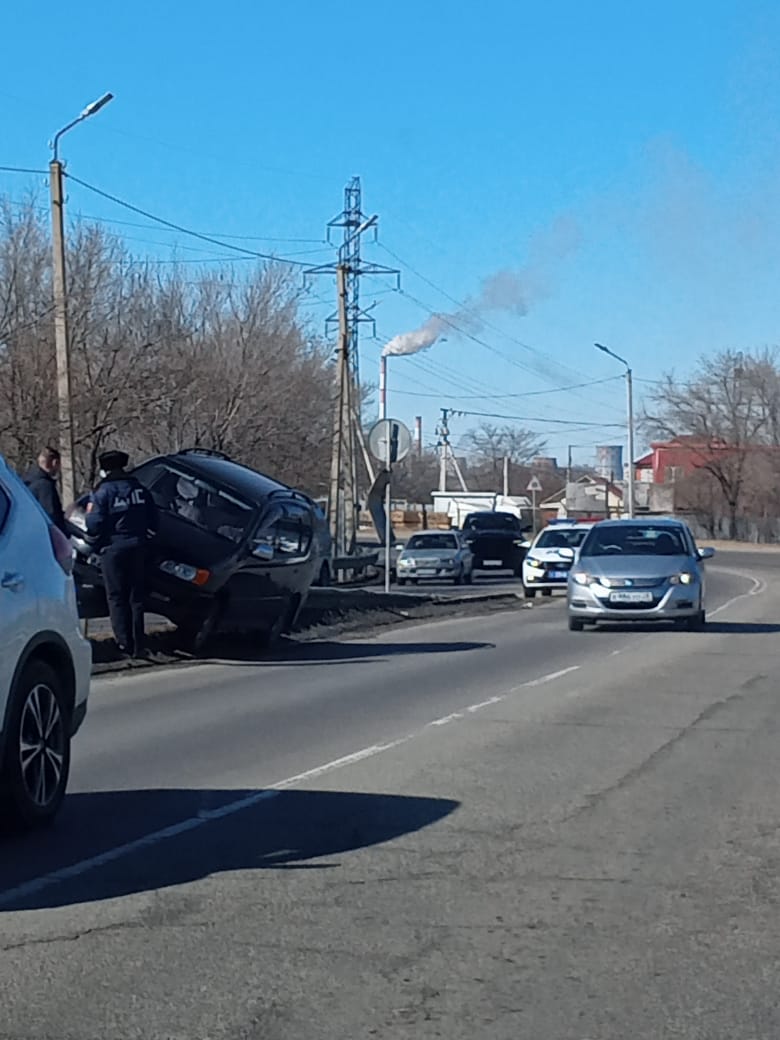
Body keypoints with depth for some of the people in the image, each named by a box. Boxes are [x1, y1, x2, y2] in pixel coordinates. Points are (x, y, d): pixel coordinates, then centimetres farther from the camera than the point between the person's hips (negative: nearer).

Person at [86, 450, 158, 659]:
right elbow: (153, 518, 7)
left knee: (117, 598, 2)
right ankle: (138, 644, 12)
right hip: (137, 547, 5)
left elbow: (94, 524, -14)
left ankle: (125, 644, -2)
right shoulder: (138, 488, 6)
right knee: (136, 596, 12)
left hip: (113, 549, -5)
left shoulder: (103, 491, -10)